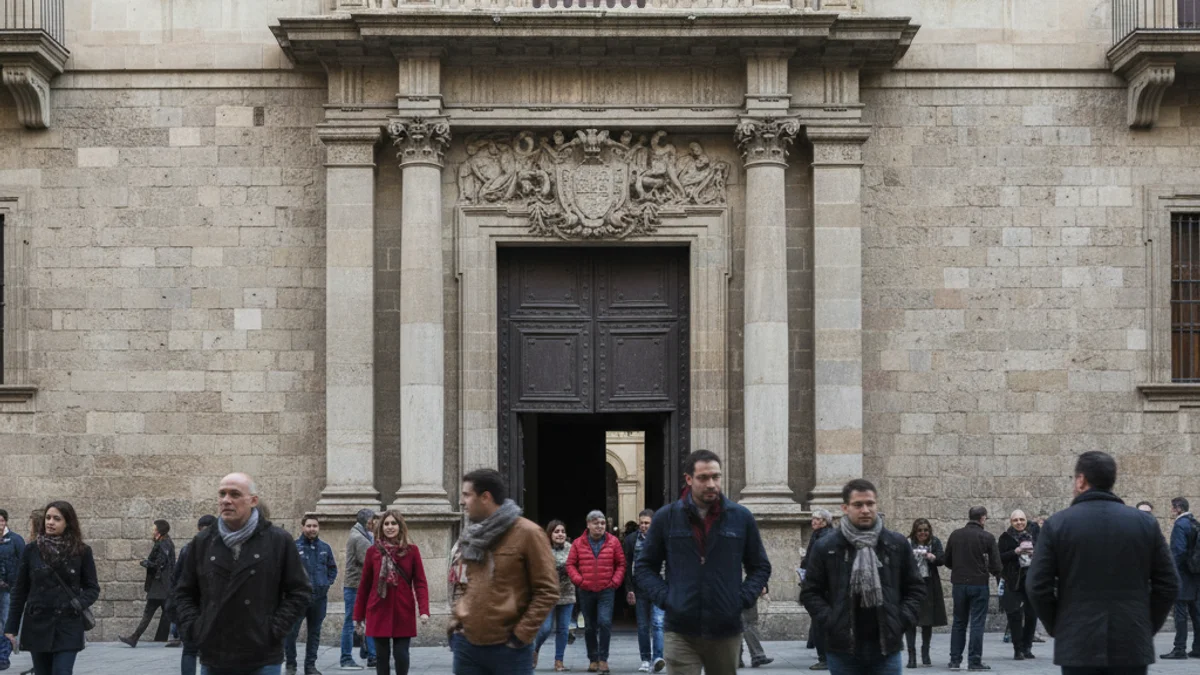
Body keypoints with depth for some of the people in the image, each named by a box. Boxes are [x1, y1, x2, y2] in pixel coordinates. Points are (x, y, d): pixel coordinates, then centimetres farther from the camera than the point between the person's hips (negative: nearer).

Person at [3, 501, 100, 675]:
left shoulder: (82, 552, -2)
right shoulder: (31, 551, 2)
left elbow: (93, 588, 4)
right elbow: (20, 591, 5)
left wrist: (79, 604, -15)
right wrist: (11, 627, 3)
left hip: (68, 627, -2)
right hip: (37, 626, 2)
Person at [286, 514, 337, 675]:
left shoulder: (325, 548, 10)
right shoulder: (294, 546, -6)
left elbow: (333, 568, 20)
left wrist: (328, 583, 6)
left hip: (320, 597, 4)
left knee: (315, 633, 10)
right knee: (291, 632, -7)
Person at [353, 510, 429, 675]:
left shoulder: (412, 550, 0)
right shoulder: (373, 551, 3)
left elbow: (420, 582, -3)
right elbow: (364, 585, 6)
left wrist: (424, 610, -15)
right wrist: (358, 615, 8)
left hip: (403, 613, -1)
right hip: (379, 612, 1)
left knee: (401, 654, -3)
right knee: (382, 655, 5)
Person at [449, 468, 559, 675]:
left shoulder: (527, 533, -7)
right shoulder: (470, 535, 13)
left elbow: (547, 591, -8)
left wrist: (522, 634, -12)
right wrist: (458, 619, 8)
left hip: (508, 648, -6)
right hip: (467, 644, 6)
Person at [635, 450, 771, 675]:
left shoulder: (741, 517, 3)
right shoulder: (666, 517, 1)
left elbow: (760, 567, 12)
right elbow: (643, 567, 9)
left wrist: (743, 599, -3)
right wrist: (664, 598, -6)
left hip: (726, 632, 2)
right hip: (680, 633, -2)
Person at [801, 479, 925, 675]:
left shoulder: (898, 544, 5)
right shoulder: (825, 548, 0)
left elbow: (915, 588, 12)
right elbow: (811, 592, 5)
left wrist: (902, 620, -2)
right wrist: (830, 622, -8)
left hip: (886, 646, 1)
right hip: (843, 647, -1)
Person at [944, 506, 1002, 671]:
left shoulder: (955, 535, 2)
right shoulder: (987, 537, -9)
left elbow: (947, 561, 6)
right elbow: (995, 566, -11)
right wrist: (994, 572, 11)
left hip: (959, 583, 4)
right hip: (979, 584, -4)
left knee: (959, 623, 12)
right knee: (977, 623, 2)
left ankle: (955, 660, 13)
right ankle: (974, 661, 1)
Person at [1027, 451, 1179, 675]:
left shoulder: (1057, 524, -3)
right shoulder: (1145, 523, 3)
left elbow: (1037, 587, -5)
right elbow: (1168, 585, 4)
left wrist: (1056, 628, 9)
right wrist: (1148, 627, 13)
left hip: (1078, 646, -2)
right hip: (1132, 647, 2)